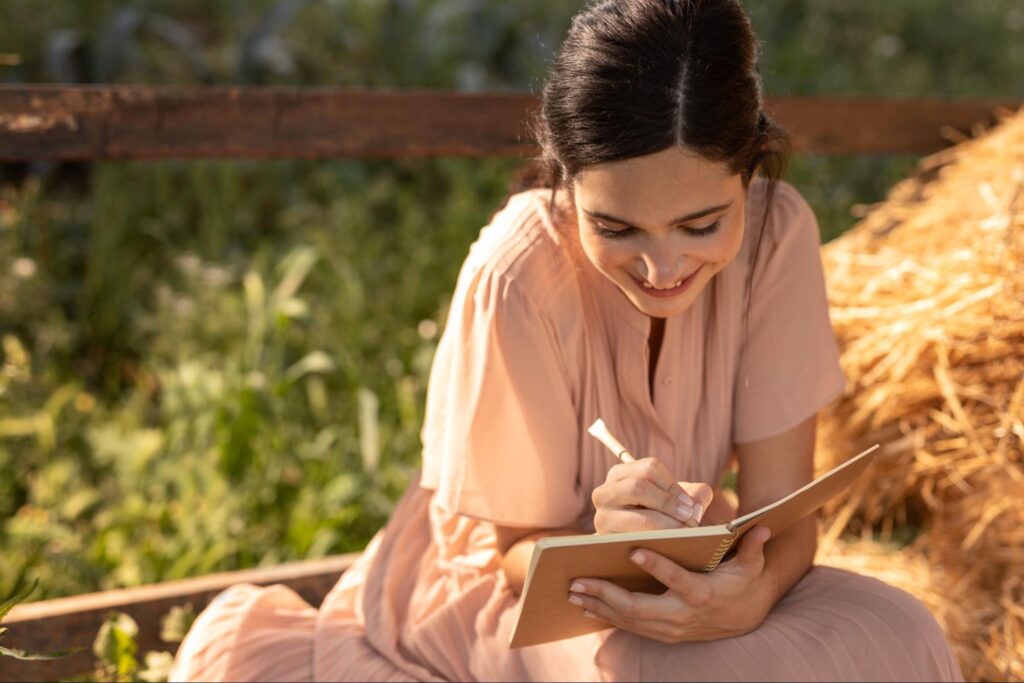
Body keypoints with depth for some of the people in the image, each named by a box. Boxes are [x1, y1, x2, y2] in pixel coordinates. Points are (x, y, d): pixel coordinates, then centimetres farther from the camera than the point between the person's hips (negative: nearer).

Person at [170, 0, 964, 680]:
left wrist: (749, 587, -41)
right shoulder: (518, 277, -27)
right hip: (500, 602, -4)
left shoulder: (777, 233, -17)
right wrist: (603, 540, -40)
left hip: (679, 584, 4)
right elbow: (518, 550, -16)